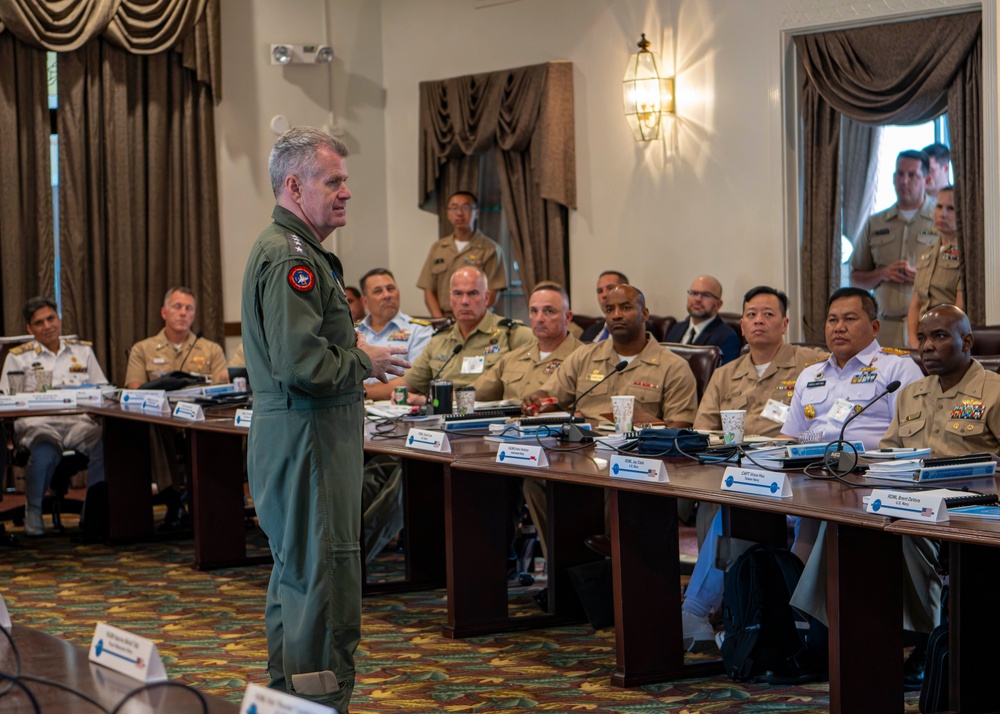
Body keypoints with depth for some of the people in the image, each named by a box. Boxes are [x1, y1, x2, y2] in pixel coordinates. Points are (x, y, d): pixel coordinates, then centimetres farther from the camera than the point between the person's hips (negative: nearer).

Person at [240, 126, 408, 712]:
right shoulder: (290, 257, -17)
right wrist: (364, 362, -11)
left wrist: (351, 346, 12)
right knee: (324, 583, -10)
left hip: (300, 437, 12)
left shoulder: (300, 252, 19)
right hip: (306, 438, -12)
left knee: (297, 573, 18)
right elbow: (300, 363, -25)